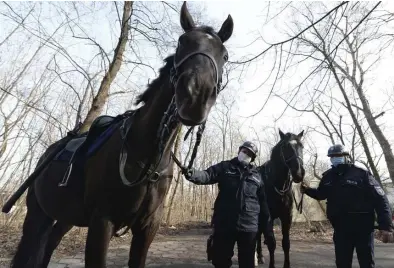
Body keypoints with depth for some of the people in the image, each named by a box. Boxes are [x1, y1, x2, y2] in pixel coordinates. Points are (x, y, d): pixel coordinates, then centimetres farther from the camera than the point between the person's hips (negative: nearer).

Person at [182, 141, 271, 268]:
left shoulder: (256, 175, 8)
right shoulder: (225, 167, 3)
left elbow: (263, 201, 12)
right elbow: (208, 175, -13)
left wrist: (266, 222, 9)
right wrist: (192, 174, -33)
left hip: (248, 226, 1)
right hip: (224, 223, -1)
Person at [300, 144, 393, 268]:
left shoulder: (361, 174, -10)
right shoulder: (328, 176, 3)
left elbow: (380, 199, -11)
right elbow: (321, 194, 18)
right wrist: (307, 190, -1)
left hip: (363, 227, -3)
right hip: (340, 227, 4)